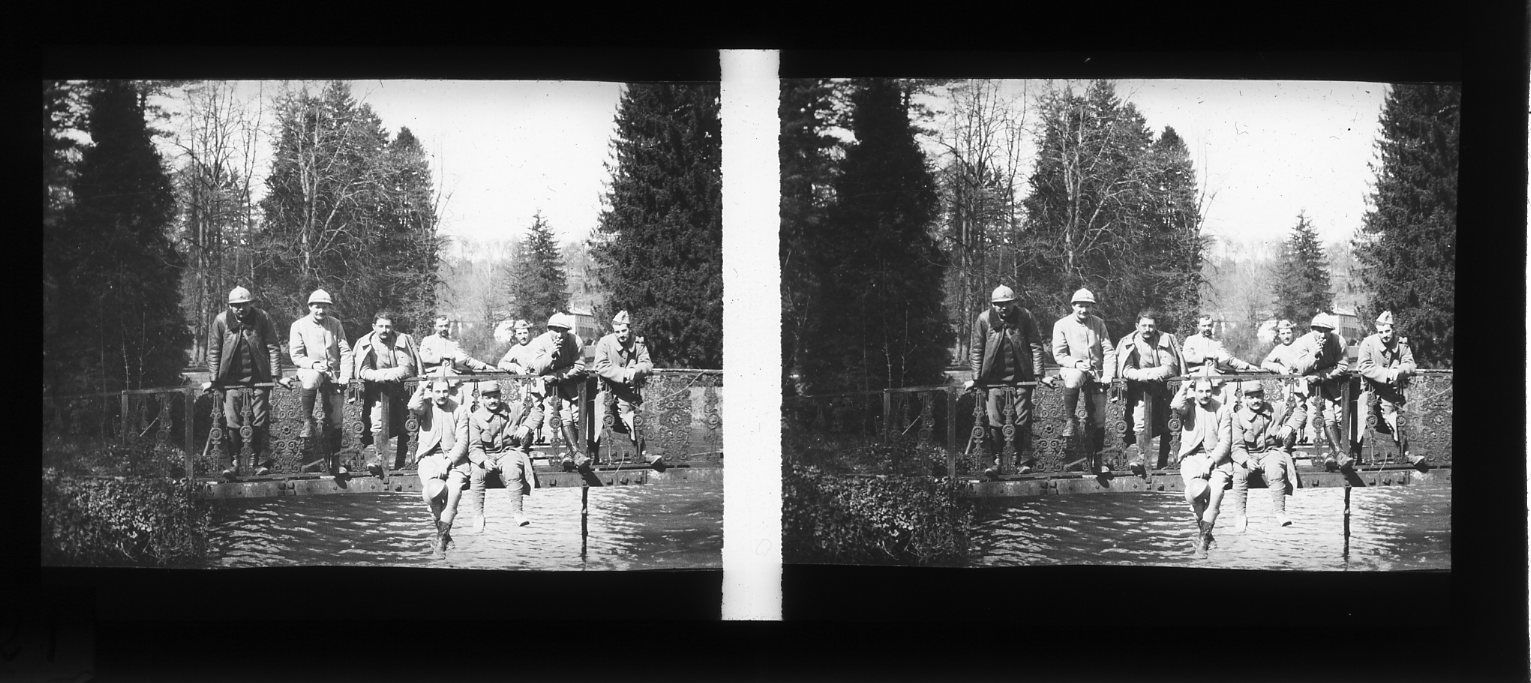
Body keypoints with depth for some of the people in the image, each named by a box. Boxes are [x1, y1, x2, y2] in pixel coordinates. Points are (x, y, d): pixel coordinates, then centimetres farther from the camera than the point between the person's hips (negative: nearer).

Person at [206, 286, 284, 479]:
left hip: (258, 380, 0)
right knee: (231, 424, -5)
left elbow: (273, 348, 0)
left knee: (260, 423, -1)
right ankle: (231, 463, 2)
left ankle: (259, 462, 7)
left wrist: (277, 375, -7)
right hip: (231, 381, 0)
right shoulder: (221, 321, -1)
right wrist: (214, 379, -2)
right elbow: (213, 352, 4)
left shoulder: (262, 318, -2)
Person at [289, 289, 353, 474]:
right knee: (311, 379, -40)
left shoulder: (335, 324, 8)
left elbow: (345, 352, 5)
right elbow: (296, 356, -3)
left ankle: (334, 460, 8)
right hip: (309, 369, -3)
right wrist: (313, 364, -20)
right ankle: (308, 422, -27)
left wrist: (345, 375, -8)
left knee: (336, 420, -1)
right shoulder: (299, 326, 1)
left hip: (333, 374, 3)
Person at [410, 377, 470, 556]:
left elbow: (462, 442, 2)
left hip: (453, 458, 1)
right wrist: (422, 387, -2)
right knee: (434, 489, -30)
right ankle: (443, 530, -7)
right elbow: (413, 406, -17)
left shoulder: (459, 411, 9)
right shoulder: (426, 406, 9)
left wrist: (448, 462, -12)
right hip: (428, 458, 0)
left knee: (454, 489, -29)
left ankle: (442, 535, -19)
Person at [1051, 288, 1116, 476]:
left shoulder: (1098, 324, 9)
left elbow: (1109, 351, 5)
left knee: (1098, 421, -1)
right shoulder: (1062, 325, 2)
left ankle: (1095, 461, 10)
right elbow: (1059, 355, -3)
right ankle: (1070, 420, -24)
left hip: (1096, 375, 3)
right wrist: (1077, 364, -20)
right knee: (1074, 378, -41)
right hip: (1072, 369, -3)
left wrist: (1108, 374, -9)